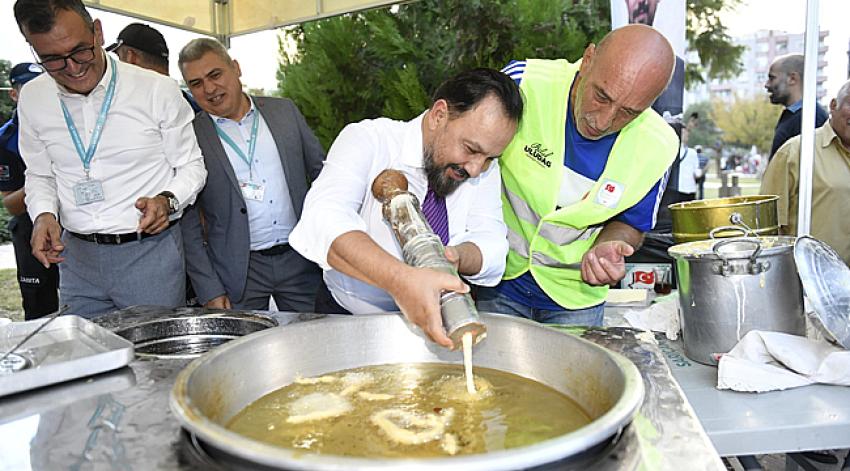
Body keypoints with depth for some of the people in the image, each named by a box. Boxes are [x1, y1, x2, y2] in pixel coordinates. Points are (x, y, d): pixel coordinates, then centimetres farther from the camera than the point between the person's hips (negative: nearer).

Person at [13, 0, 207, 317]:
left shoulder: (158, 91, -8)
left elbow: (191, 166, 1)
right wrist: (44, 214, -3)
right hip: (76, 255, 4)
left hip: (151, 252, -3)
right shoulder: (32, 98, 4)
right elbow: (39, 175, 17)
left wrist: (167, 200, -18)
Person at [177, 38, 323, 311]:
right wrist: (210, 291, -7)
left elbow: (321, 172, 11)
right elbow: (187, 222, -2)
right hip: (239, 273, -2)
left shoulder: (284, 111, 6)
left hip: (301, 258, 2)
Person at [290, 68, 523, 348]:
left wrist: (457, 256, -34)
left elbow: (491, 242, -11)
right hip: (347, 318, -2)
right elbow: (324, 221, -36)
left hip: (436, 322, 2)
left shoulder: (483, 165, -6)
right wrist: (401, 279, -51)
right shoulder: (367, 140, -20)